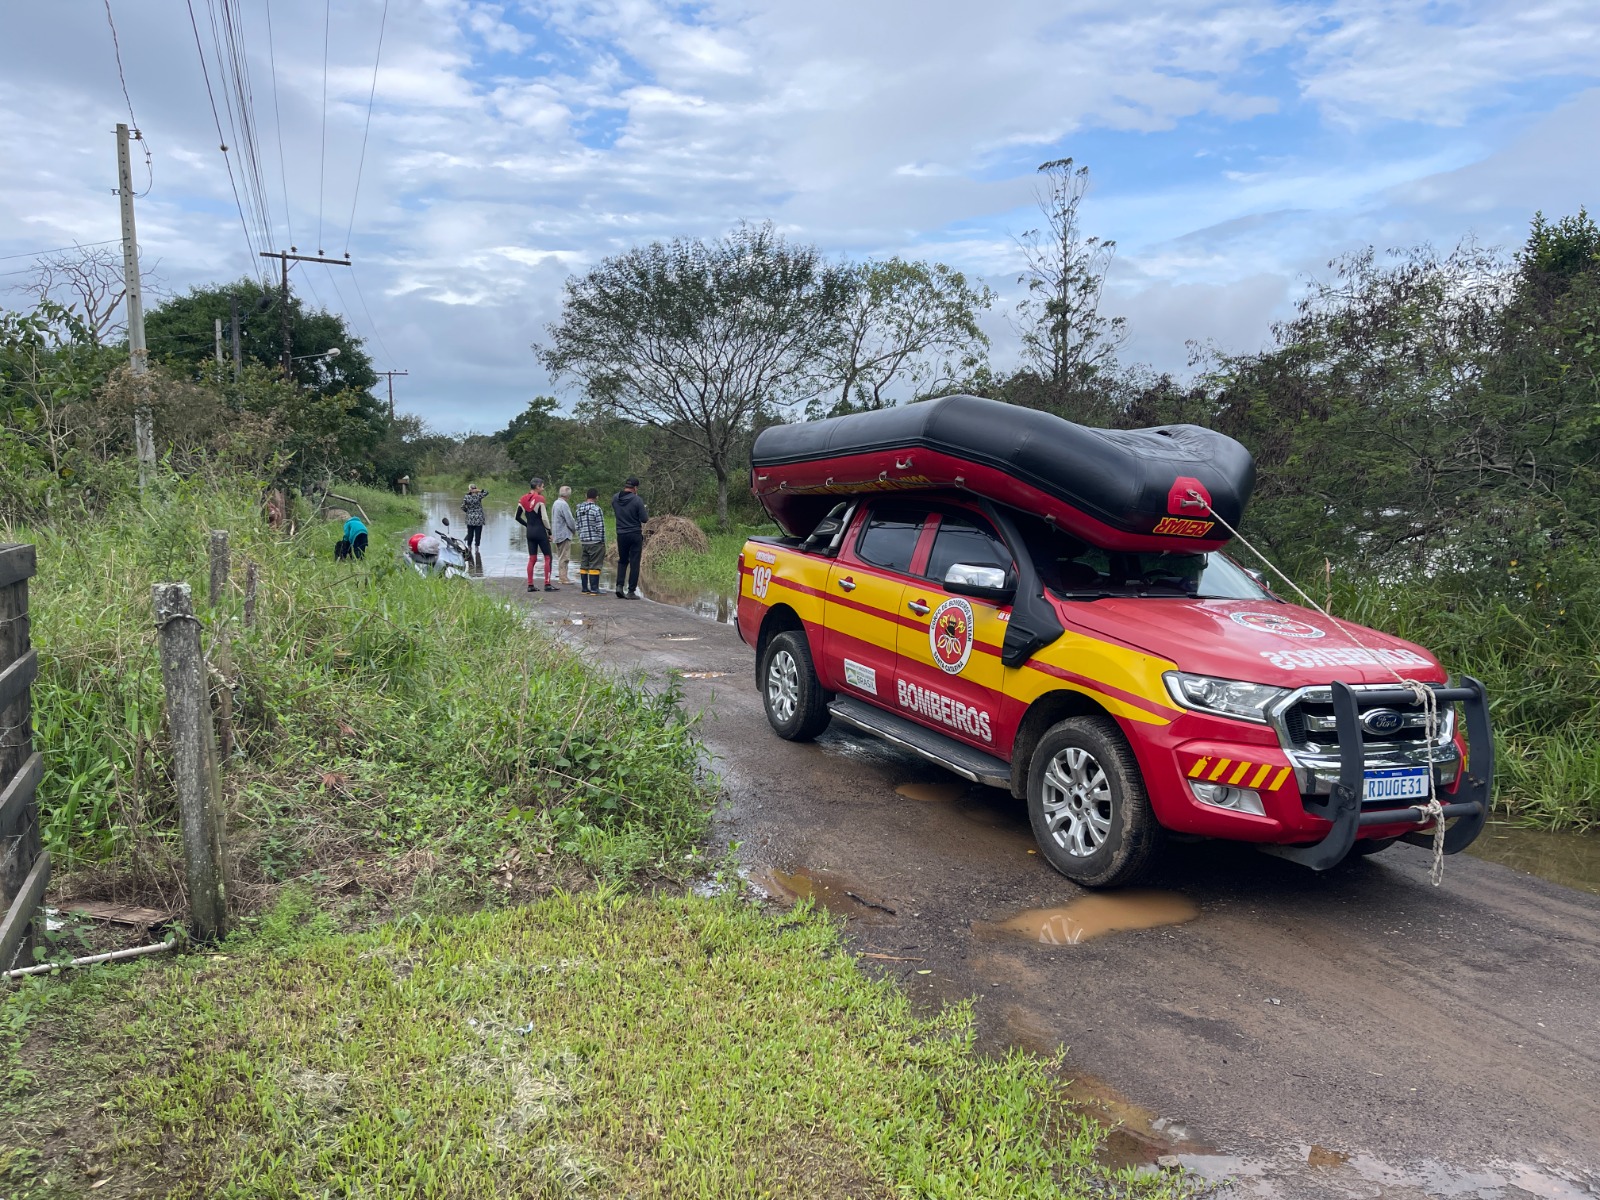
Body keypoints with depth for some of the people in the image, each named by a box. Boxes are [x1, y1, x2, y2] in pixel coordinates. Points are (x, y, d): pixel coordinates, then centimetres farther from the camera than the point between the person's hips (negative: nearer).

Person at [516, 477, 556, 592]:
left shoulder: (523, 499, 7)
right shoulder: (540, 498, -13)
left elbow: (517, 517, 11)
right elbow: (544, 518, -15)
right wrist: (549, 531, -5)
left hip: (530, 532, 6)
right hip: (540, 531, -6)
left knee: (532, 558, 10)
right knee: (547, 557, 2)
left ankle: (530, 585, 9)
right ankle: (547, 584, -1)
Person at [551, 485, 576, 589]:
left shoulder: (555, 503, 12)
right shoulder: (564, 504, -17)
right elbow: (569, 520, -17)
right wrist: (575, 529, 1)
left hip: (557, 534, 9)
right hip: (564, 534, -9)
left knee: (560, 557, 15)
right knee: (564, 558, -6)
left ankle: (561, 576, 20)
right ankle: (563, 578, -6)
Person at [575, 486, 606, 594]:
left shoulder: (579, 509, 8)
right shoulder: (596, 509, -12)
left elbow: (578, 526, 13)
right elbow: (600, 527, -13)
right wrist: (603, 541, -5)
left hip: (584, 542, 7)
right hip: (595, 542, -7)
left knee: (584, 565, 10)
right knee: (595, 566, -3)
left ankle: (585, 589, 13)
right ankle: (594, 589, -3)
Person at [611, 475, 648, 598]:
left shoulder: (615, 499, -1)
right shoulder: (637, 500, -15)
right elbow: (644, 519, -10)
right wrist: (646, 511, 9)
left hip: (621, 535, 4)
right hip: (635, 535, -4)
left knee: (622, 561, 18)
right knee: (634, 563, 3)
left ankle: (619, 586, 3)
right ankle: (631, 591, 4)